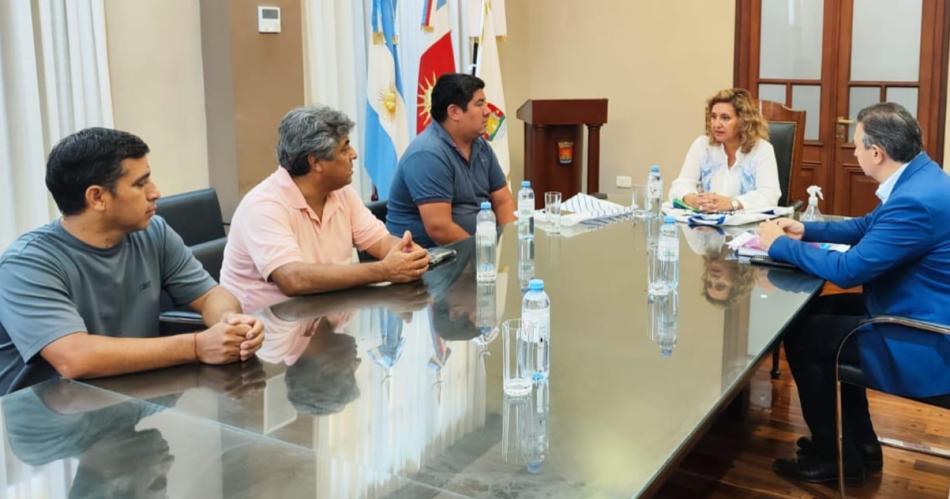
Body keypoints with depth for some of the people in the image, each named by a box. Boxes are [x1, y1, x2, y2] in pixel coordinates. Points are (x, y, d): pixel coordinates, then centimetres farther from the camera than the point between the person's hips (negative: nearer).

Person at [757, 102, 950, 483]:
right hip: (919, 317, 10)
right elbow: (867, 227, 19)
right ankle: (859, 444, 25)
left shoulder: (916, 201, -29)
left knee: (799, 335, -3)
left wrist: (780, 244, -14)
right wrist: (806, 230, 10)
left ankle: (836, 456, 15)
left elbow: (848, 269, -27)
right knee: (821, 311, 17)